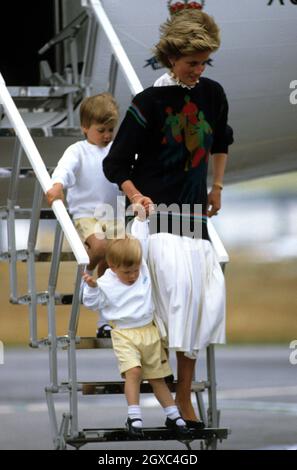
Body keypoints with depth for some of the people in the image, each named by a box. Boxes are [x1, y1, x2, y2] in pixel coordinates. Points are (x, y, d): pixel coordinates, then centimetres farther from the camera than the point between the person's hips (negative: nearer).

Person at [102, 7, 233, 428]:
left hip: (194, 214, 5)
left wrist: (217, 187, 26)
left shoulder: (212, 94, 6)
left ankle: (183, 395, 0)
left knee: (211, 289, -7)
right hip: (155, 211, -5)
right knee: (179, 277, -27)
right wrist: (136, 197, -17)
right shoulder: (149, 103, -8)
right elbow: (116, 164, -5)